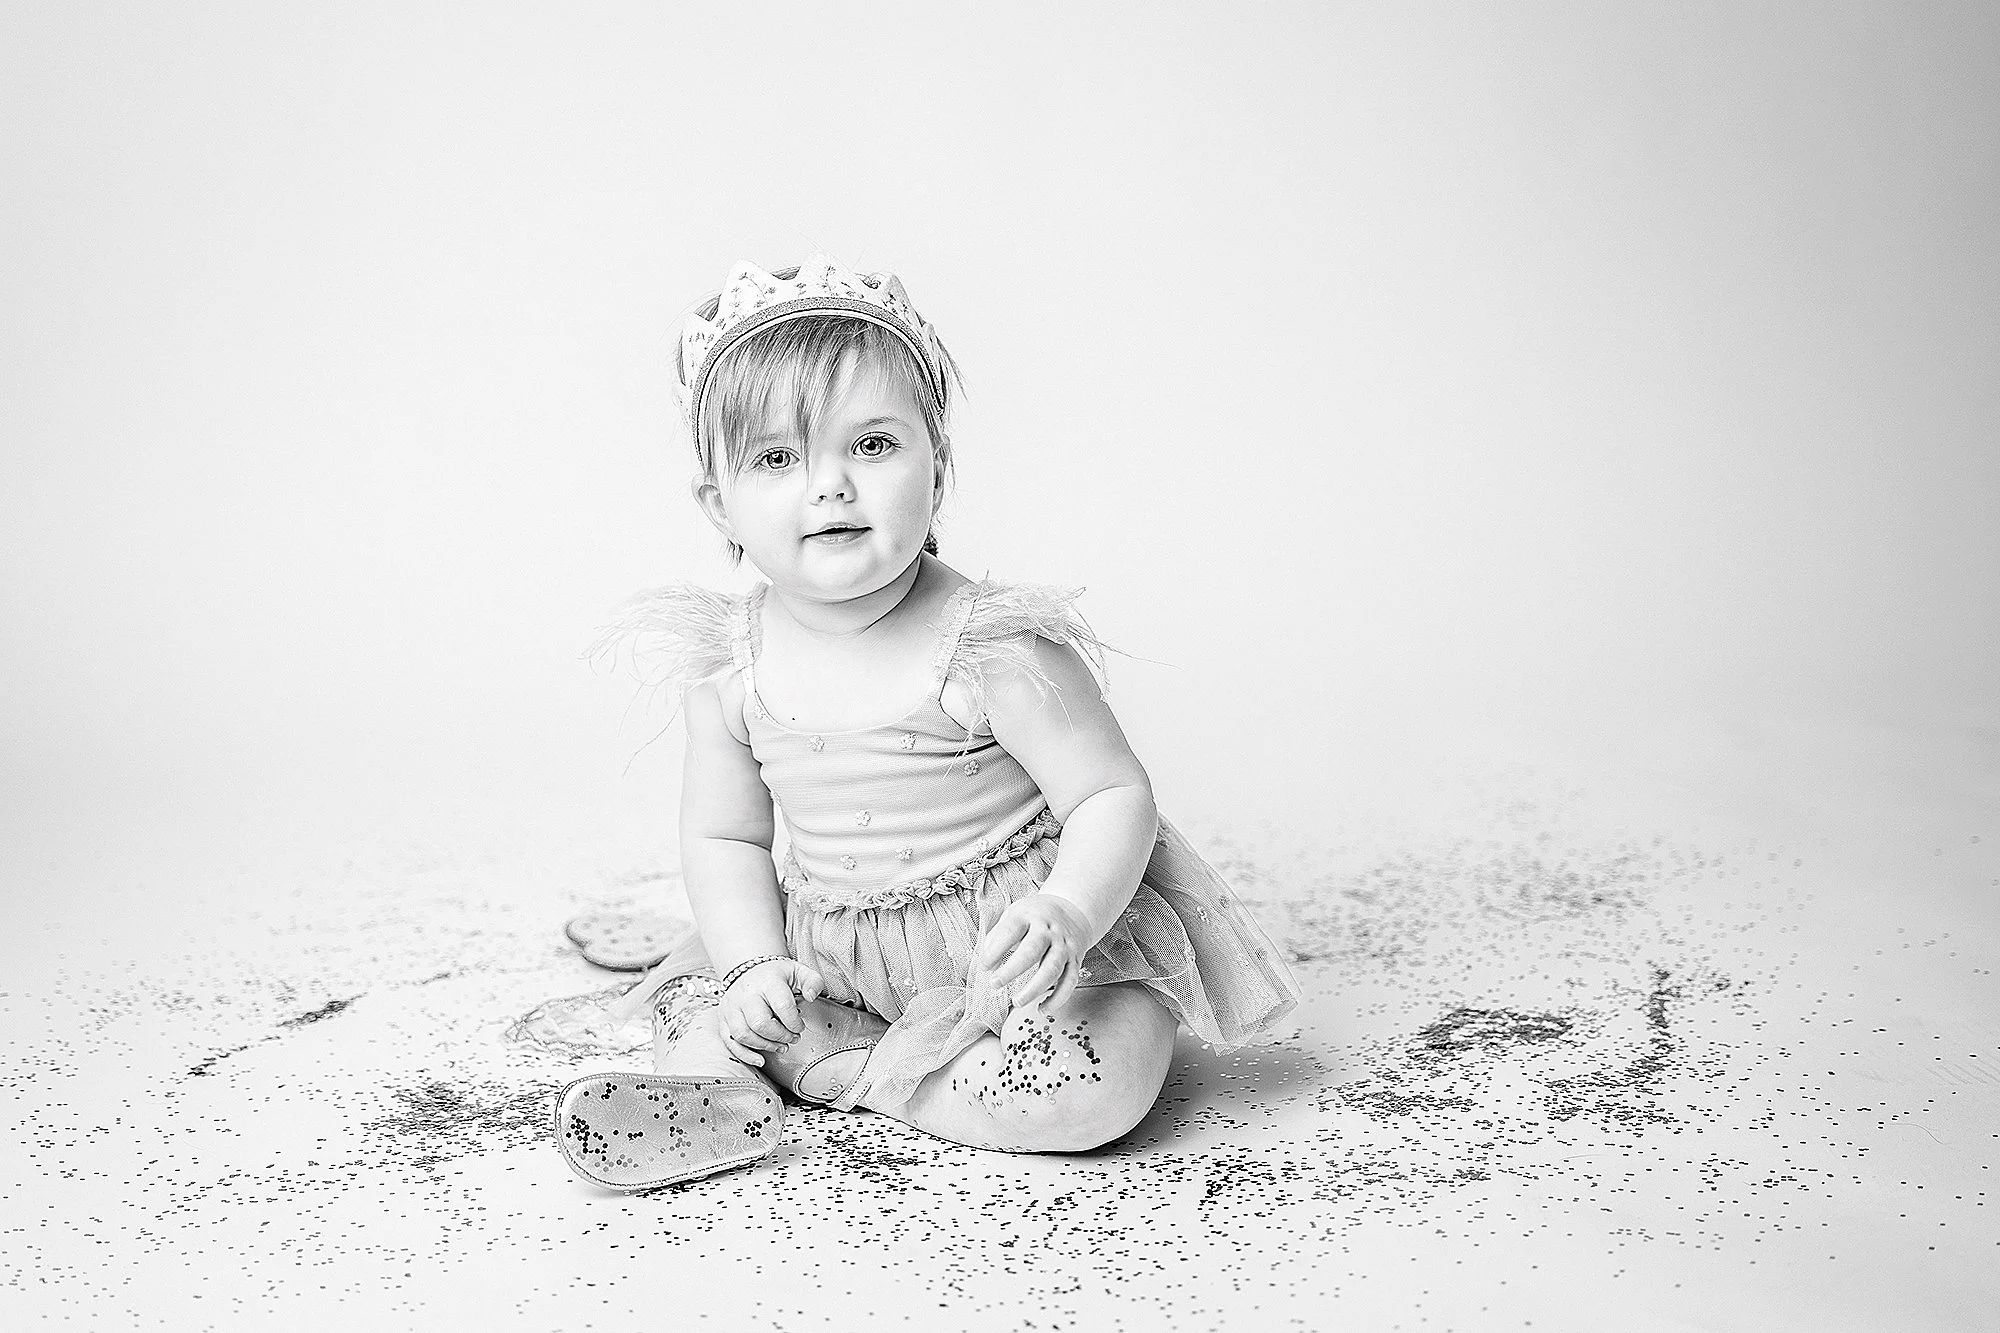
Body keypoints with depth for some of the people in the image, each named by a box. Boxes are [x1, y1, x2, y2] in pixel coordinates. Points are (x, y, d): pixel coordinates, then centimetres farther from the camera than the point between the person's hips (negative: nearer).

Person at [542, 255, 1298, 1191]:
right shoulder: (730, 667, -7)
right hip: (830, 953, 4)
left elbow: (1115, 798, -18)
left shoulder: (993, 647, -22)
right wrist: (757, 968, -12)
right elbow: (724, 835, 4)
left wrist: (1065, 917, -37)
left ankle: (823, 1065, -11)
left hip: (1019, 946, -3)